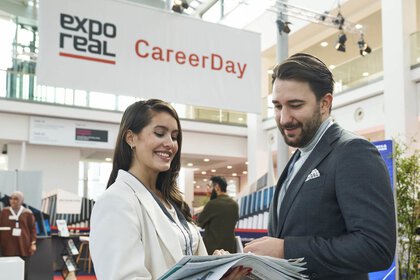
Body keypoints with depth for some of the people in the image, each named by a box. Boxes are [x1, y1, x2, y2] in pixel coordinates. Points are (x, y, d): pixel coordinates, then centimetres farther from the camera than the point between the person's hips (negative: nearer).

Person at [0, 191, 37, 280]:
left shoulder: (27, 213, 3)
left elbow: (33, 229, 6)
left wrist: (33, 243, -2)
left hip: (23, 247, 0)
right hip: (8, 246, 0)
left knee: (24, 272, 3)